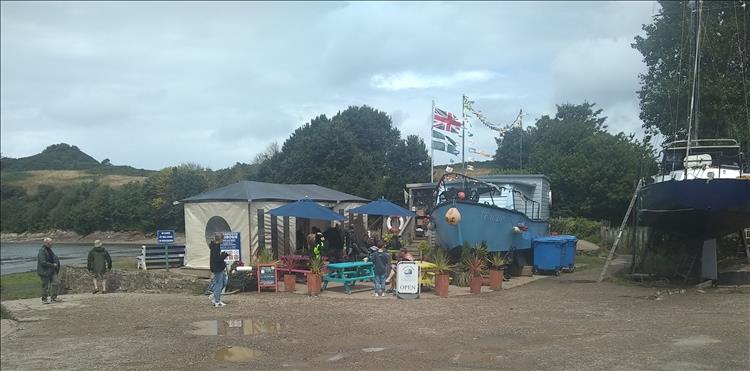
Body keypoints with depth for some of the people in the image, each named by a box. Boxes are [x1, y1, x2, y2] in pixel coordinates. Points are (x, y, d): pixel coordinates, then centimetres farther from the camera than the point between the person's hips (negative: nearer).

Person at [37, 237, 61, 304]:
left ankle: (53, 297, 10)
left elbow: (54, 257, 27)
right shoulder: (42, 251, -16)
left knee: (56, 282, 2)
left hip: (51, 271, 9)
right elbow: (43, 262, -23)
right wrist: (52, 265, -17)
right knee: (45, 285, 1)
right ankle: (44, 299, 15)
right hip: (44, 272, -9)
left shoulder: (49, 250, 13)